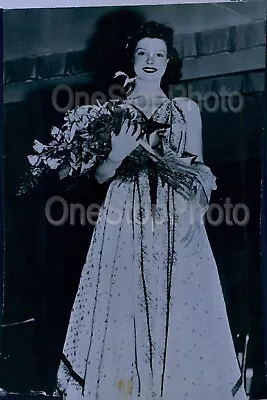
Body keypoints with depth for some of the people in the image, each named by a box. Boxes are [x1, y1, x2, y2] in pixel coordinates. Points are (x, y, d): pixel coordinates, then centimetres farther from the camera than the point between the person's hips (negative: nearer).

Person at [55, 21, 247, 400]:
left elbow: (199, 169, 12)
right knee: (124, 307, -6)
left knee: (180, 310, -3)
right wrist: (117, 154, -12)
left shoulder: (186, 109, 12)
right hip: (126, 222, -1)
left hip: (176, 223, 1)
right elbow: (100, 175, 7)